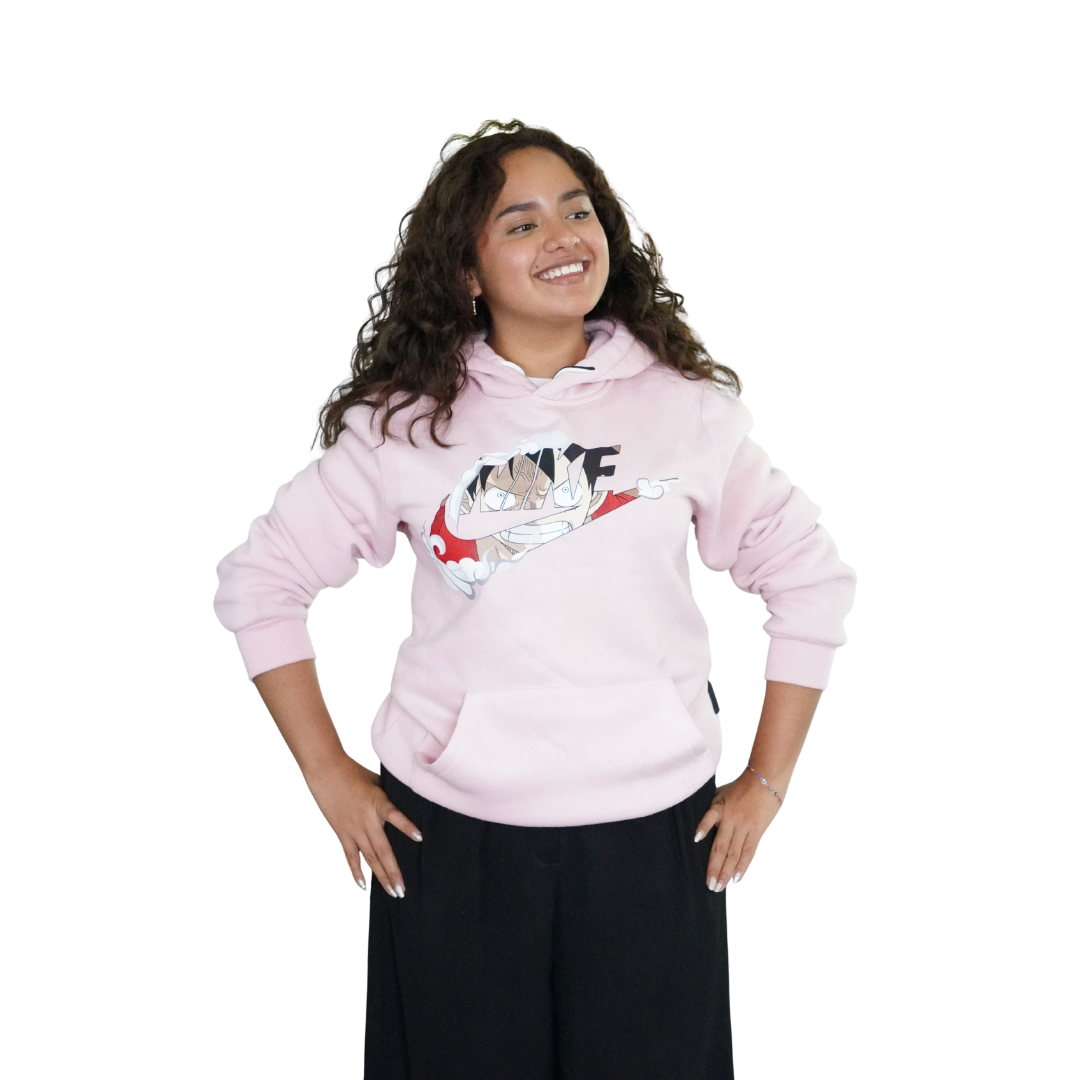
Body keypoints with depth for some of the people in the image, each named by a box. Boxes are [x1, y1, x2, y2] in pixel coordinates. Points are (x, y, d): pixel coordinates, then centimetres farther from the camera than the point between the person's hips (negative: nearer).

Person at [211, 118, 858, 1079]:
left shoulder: (687, 406, 1)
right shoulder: (403, 423, -1)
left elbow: (812, 580, 7)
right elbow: (259, 583, 5)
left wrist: (767, 784, 4)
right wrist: (328, 776, 2)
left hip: (654, 837, 1)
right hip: (448, 842, 0)